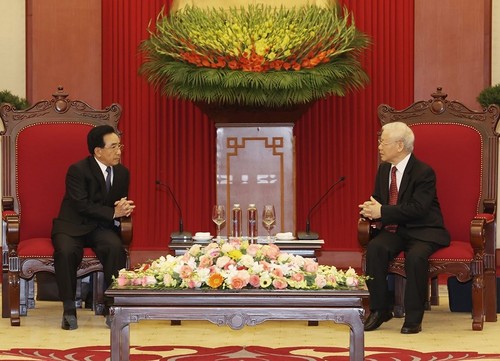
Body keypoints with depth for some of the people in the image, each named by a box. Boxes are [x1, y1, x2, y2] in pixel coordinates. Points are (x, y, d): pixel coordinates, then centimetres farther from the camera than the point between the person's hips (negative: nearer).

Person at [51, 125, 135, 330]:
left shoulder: (122, 173, 8)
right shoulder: (78, 170, -11)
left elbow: (122, 205, 17)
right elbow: (82, 206, -19)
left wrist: (123, 209, -9)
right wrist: (113, 213, -21)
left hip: (102, 228, 4)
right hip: (72, 227, -4)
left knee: (116, 248, -31)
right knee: (66, 252, -36)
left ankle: (111, 308, -24)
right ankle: (69, 310, -23)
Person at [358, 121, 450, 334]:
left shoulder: (424, 172, -12)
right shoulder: (384, 169, 11)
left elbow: (417, 209, -21)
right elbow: (378, 199, 18)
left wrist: (382, 211, -23)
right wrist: (371, 209, -8)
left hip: (422, 231, -5)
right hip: (394, 230, 5)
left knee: (416, 256, -36)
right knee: (374, 249, -26)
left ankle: (413, 318, -22)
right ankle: (380, 310, -15)